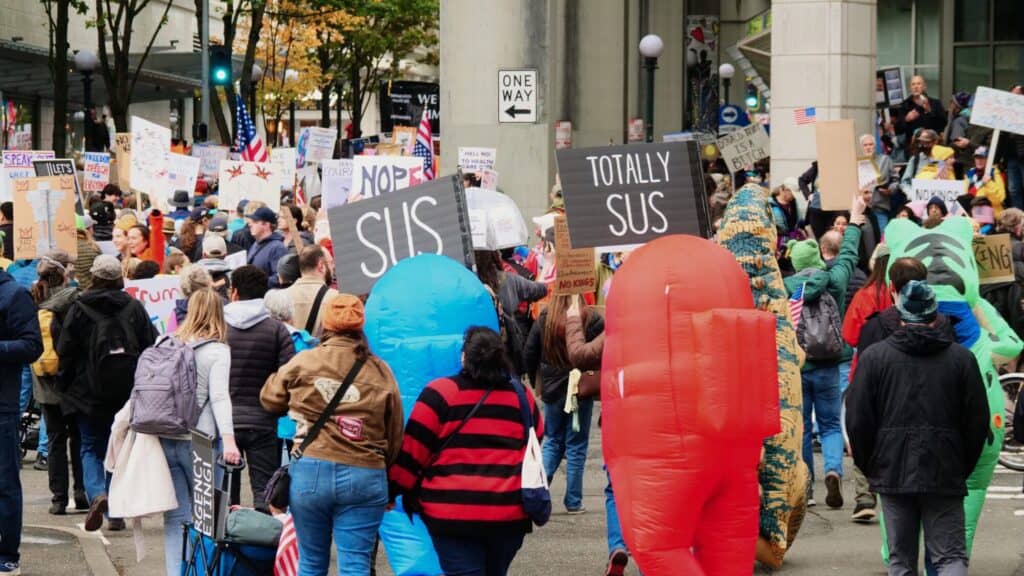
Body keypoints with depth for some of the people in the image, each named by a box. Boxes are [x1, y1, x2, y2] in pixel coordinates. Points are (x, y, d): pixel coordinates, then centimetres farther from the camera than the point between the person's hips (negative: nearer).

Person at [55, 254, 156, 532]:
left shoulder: (79, 310, -5)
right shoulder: (134, 308, 1)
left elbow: (65, 352, -3)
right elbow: (151, 347, 3)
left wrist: (66, 388, 10)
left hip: (90, 393, -2)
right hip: (128, 392, 2)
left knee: (91, 448, 8)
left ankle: (96, 493, -19)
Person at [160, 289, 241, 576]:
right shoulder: (217, 350, -4)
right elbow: (219, 396, -15)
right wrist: (228, 438, -22)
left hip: (165, 439, 3)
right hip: (199, 441, -3)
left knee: (175, 518, 6)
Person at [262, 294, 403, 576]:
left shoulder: (303, 363, 1)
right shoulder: (381, 372, 4)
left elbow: (270, 398, 17)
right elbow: (395, 436, 7)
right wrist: (382, 466, 20)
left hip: (310, 472, 0)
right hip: (365, 477, 0)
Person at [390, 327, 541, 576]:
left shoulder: (440, 393, -4)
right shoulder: (522, 397, 8)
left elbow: (413, 450, -2)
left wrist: (397, 489, 9)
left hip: (453, 514, -4)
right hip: (509, 513, 4)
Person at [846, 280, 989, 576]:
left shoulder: (873, 357, -1)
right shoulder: (962, 358, 2)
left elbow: (858, 419, 0)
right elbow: (978, 421, 5)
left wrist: (869, 466, 14)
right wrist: (963, 468, 18)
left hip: (893, 472, 0)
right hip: (945, 474, 0)